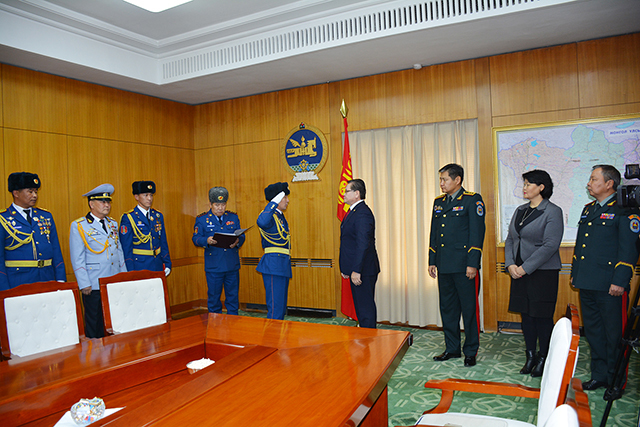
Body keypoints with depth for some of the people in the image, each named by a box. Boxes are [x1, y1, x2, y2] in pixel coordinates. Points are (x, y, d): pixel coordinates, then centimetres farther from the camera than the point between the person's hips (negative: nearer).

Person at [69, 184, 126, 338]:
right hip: (94, 286, -5)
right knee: (95, 326, 6)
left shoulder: (113, 224, 13)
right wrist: (84, 284, -11)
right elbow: (77, 259, -6)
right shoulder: (78, 226, -4)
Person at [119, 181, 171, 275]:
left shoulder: (158, 216, 10)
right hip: (139, 267, -4)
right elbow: (126, 248, -7)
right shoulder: (127, 218, -6)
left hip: (158, 267, 4)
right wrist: (131, 272, -11)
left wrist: (167, 264, 8)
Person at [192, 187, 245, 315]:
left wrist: (237, 241, -12)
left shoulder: (233, 217, 10)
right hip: (213, 266, -2)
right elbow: (196, 238, -1)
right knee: (214, 297, 7)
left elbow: (241, 235, 11)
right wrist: (206, 241, -22)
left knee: (233, 296, 9)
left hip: (232, 265, 2)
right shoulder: (202, 219, 2)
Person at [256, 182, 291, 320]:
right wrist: (274, 203, -30)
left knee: (281, 308, 15)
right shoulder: (270, 216, -13)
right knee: (275, 307, -9)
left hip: (283, 266, 10)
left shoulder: (281, 216, 17)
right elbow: (262, 222, -40)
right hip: (273, 265, -10)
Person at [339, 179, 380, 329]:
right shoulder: (353, 211, 15)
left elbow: (363, 244, -24)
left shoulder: (362, 213, -17)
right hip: (356, 269, 11)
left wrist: (356, 271, -25)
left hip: (363, 271, -11)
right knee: (361, 307, 18)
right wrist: (346, 268, 16)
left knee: (366, 308, -3)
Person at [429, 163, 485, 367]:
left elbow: (477, 233, -9)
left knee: (469, 309, 3)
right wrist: (432, 261, 13)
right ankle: (452, 348, 25)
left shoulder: (473, 200, -4)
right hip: (444, 266, 6)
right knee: (447, 308, 12)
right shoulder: (438, 202, 14)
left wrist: (472, 264, -15)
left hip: (464, 266, -6)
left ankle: (471, 351, 16)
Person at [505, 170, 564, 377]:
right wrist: (511, 264, -4)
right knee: (526, 315, 11)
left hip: (543, 272, -6)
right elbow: (510, 239, 11)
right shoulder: (520, 210, 12)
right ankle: (530, 357, 23)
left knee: (543, 317, 2)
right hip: (519, 272, 6)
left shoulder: (552, 212, -8)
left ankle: (543, 359, 16)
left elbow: (550, 245, -16)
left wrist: (525, 268, -18)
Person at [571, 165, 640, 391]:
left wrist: (619, 281, -17)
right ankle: (599, 375, 28)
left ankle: (616, 380, 19)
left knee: (614, 334, 4)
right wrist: (575, 273, 18)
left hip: (609, 285, -7)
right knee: (593, 331, 15)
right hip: (587, 284, 7)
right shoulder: (588, 209, 15)